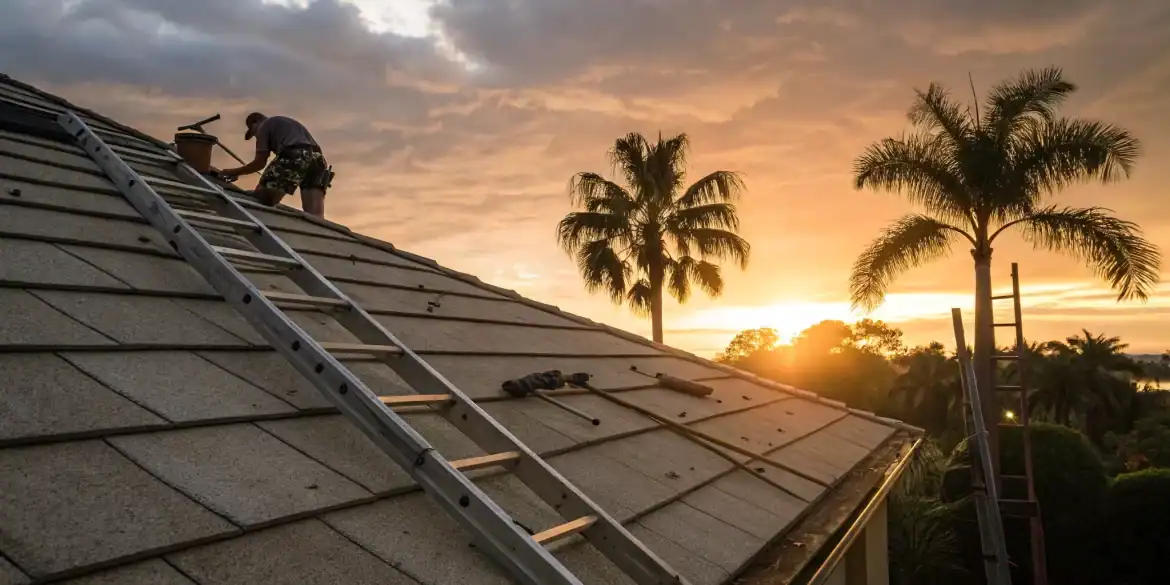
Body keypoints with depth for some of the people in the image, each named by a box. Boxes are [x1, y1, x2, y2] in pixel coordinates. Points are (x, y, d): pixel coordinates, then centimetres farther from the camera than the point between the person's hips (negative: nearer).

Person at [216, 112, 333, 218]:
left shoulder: (264, 126, 20)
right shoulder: (290, 123, 42)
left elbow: (260, 162, 9)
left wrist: (233, 172, 22)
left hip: (293, 157, -6)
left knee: (258, 203, 3)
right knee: (316, 217, -9)